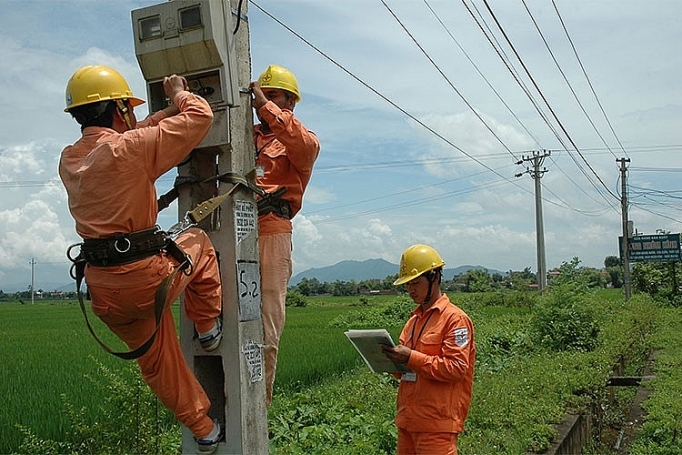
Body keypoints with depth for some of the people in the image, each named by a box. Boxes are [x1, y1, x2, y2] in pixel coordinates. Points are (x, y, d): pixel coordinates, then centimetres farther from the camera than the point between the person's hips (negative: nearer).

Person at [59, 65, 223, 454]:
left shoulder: (70, 159, 10)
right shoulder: (130, 148, -13)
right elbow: (201, 117, -6)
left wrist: (170, 110, 29)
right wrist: (180, 93, 14)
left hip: (103, 287, 7)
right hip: (147, 275, -7)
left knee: (159, 362, 20)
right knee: (198, 241, 24)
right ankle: (209, 330, 30)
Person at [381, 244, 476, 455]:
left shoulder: (455, 318, -8)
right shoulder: (414, 319, 16)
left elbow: (457, 367, -17)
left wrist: (411, 358, -22)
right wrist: (393, 360, 0)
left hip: (436, 425, -8)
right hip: (407, 421, 8)